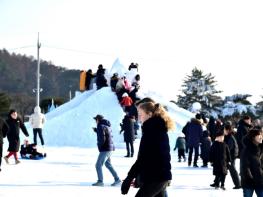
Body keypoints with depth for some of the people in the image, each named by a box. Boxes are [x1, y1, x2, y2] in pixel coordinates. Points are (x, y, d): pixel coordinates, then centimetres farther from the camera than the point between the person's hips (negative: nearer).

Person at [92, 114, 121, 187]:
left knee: (98, 165, -5)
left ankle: (100, 181, -4)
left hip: (105, 149, -10)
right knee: (108, 164, 19)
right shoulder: (107, 126, 14)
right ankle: (117, 179, 19)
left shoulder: (101, 126, -15)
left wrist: (99, 145, -3)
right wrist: (96, 130, 25)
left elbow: (102, 139, -22)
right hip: (110, 148, 10)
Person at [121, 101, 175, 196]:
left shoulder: (150, 130, -15)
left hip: (154, 178, -10)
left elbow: (142, 159, -20)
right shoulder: (160, 129, 14)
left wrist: (129, 179, -18)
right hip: (162, 175, 10)